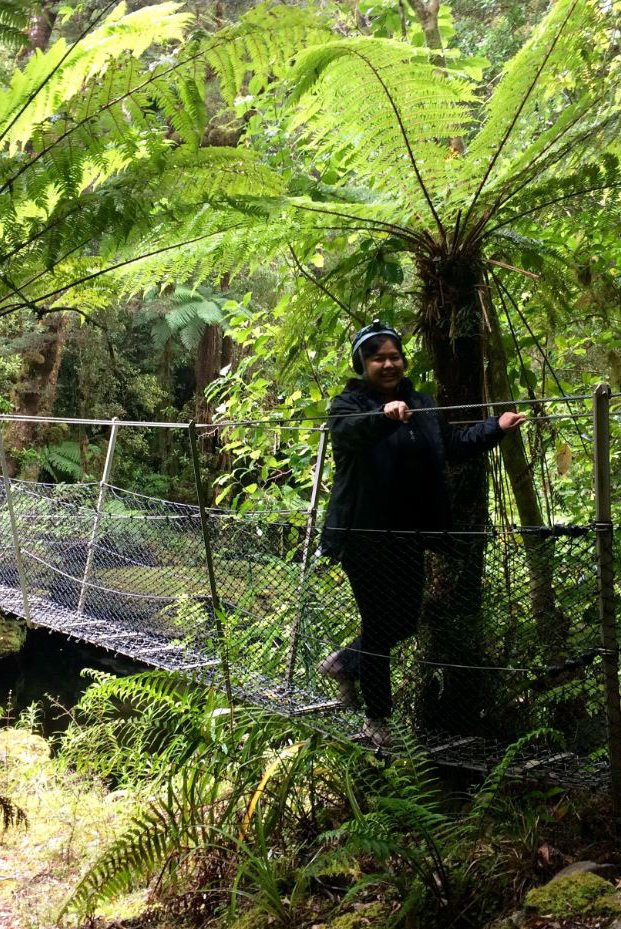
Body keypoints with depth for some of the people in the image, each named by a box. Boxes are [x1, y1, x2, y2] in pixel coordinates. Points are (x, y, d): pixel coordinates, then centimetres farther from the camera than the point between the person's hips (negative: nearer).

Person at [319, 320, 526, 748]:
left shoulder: (420, 403, 11)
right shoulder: (349, 404, -9)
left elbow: (454, 444, 17)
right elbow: (350, 430, -33)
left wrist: (496, 427, 4)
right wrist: (384, 416, -53)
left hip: (409, 535, 7)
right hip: (366, 537, -7)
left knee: (406, 622, 14)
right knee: (380, 623, 2)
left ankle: (344, 663, 39)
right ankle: (377, 718, 19)